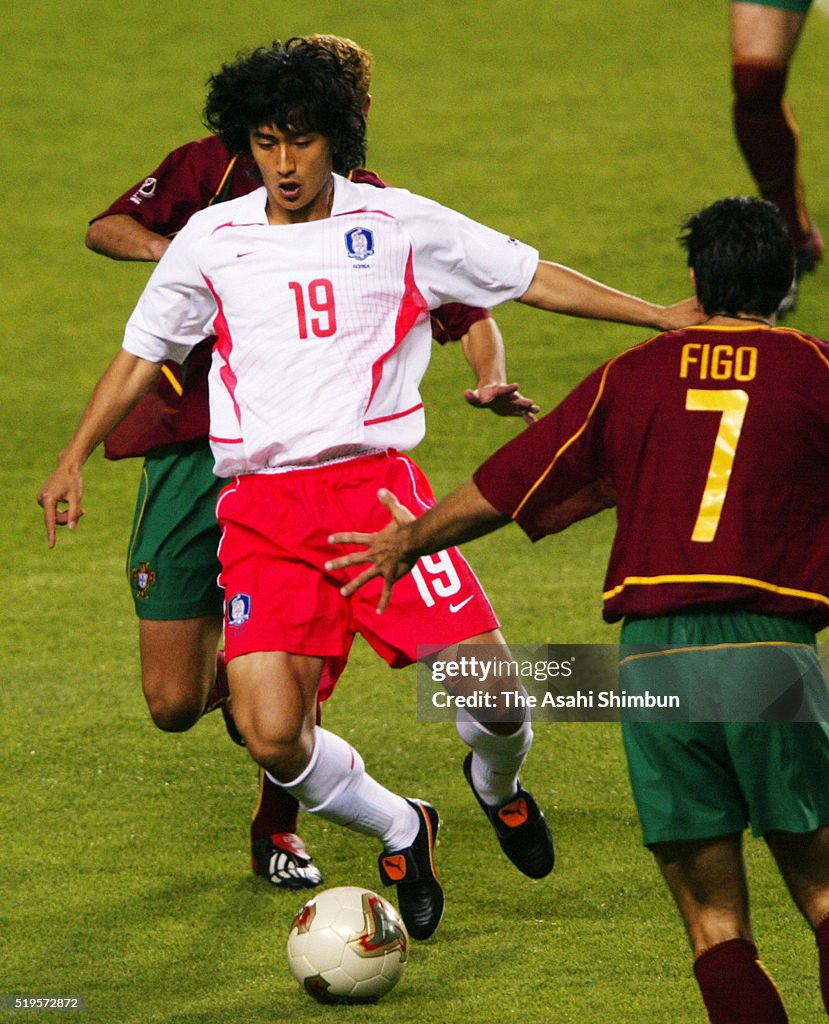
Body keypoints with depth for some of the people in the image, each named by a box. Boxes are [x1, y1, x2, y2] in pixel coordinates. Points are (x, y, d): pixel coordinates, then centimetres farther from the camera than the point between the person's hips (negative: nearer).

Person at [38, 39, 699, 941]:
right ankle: (399, 833, 16)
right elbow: (143, 353, 21)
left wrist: (664, 317, 9)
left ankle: (497, 782, 27)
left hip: (375, 485, -1)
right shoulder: (212, 241, 8)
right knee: (273, 736, -16)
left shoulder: (398, 225, 4)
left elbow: (533, 279, 12)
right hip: (262, 506, 1)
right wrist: (74, 458, 15)